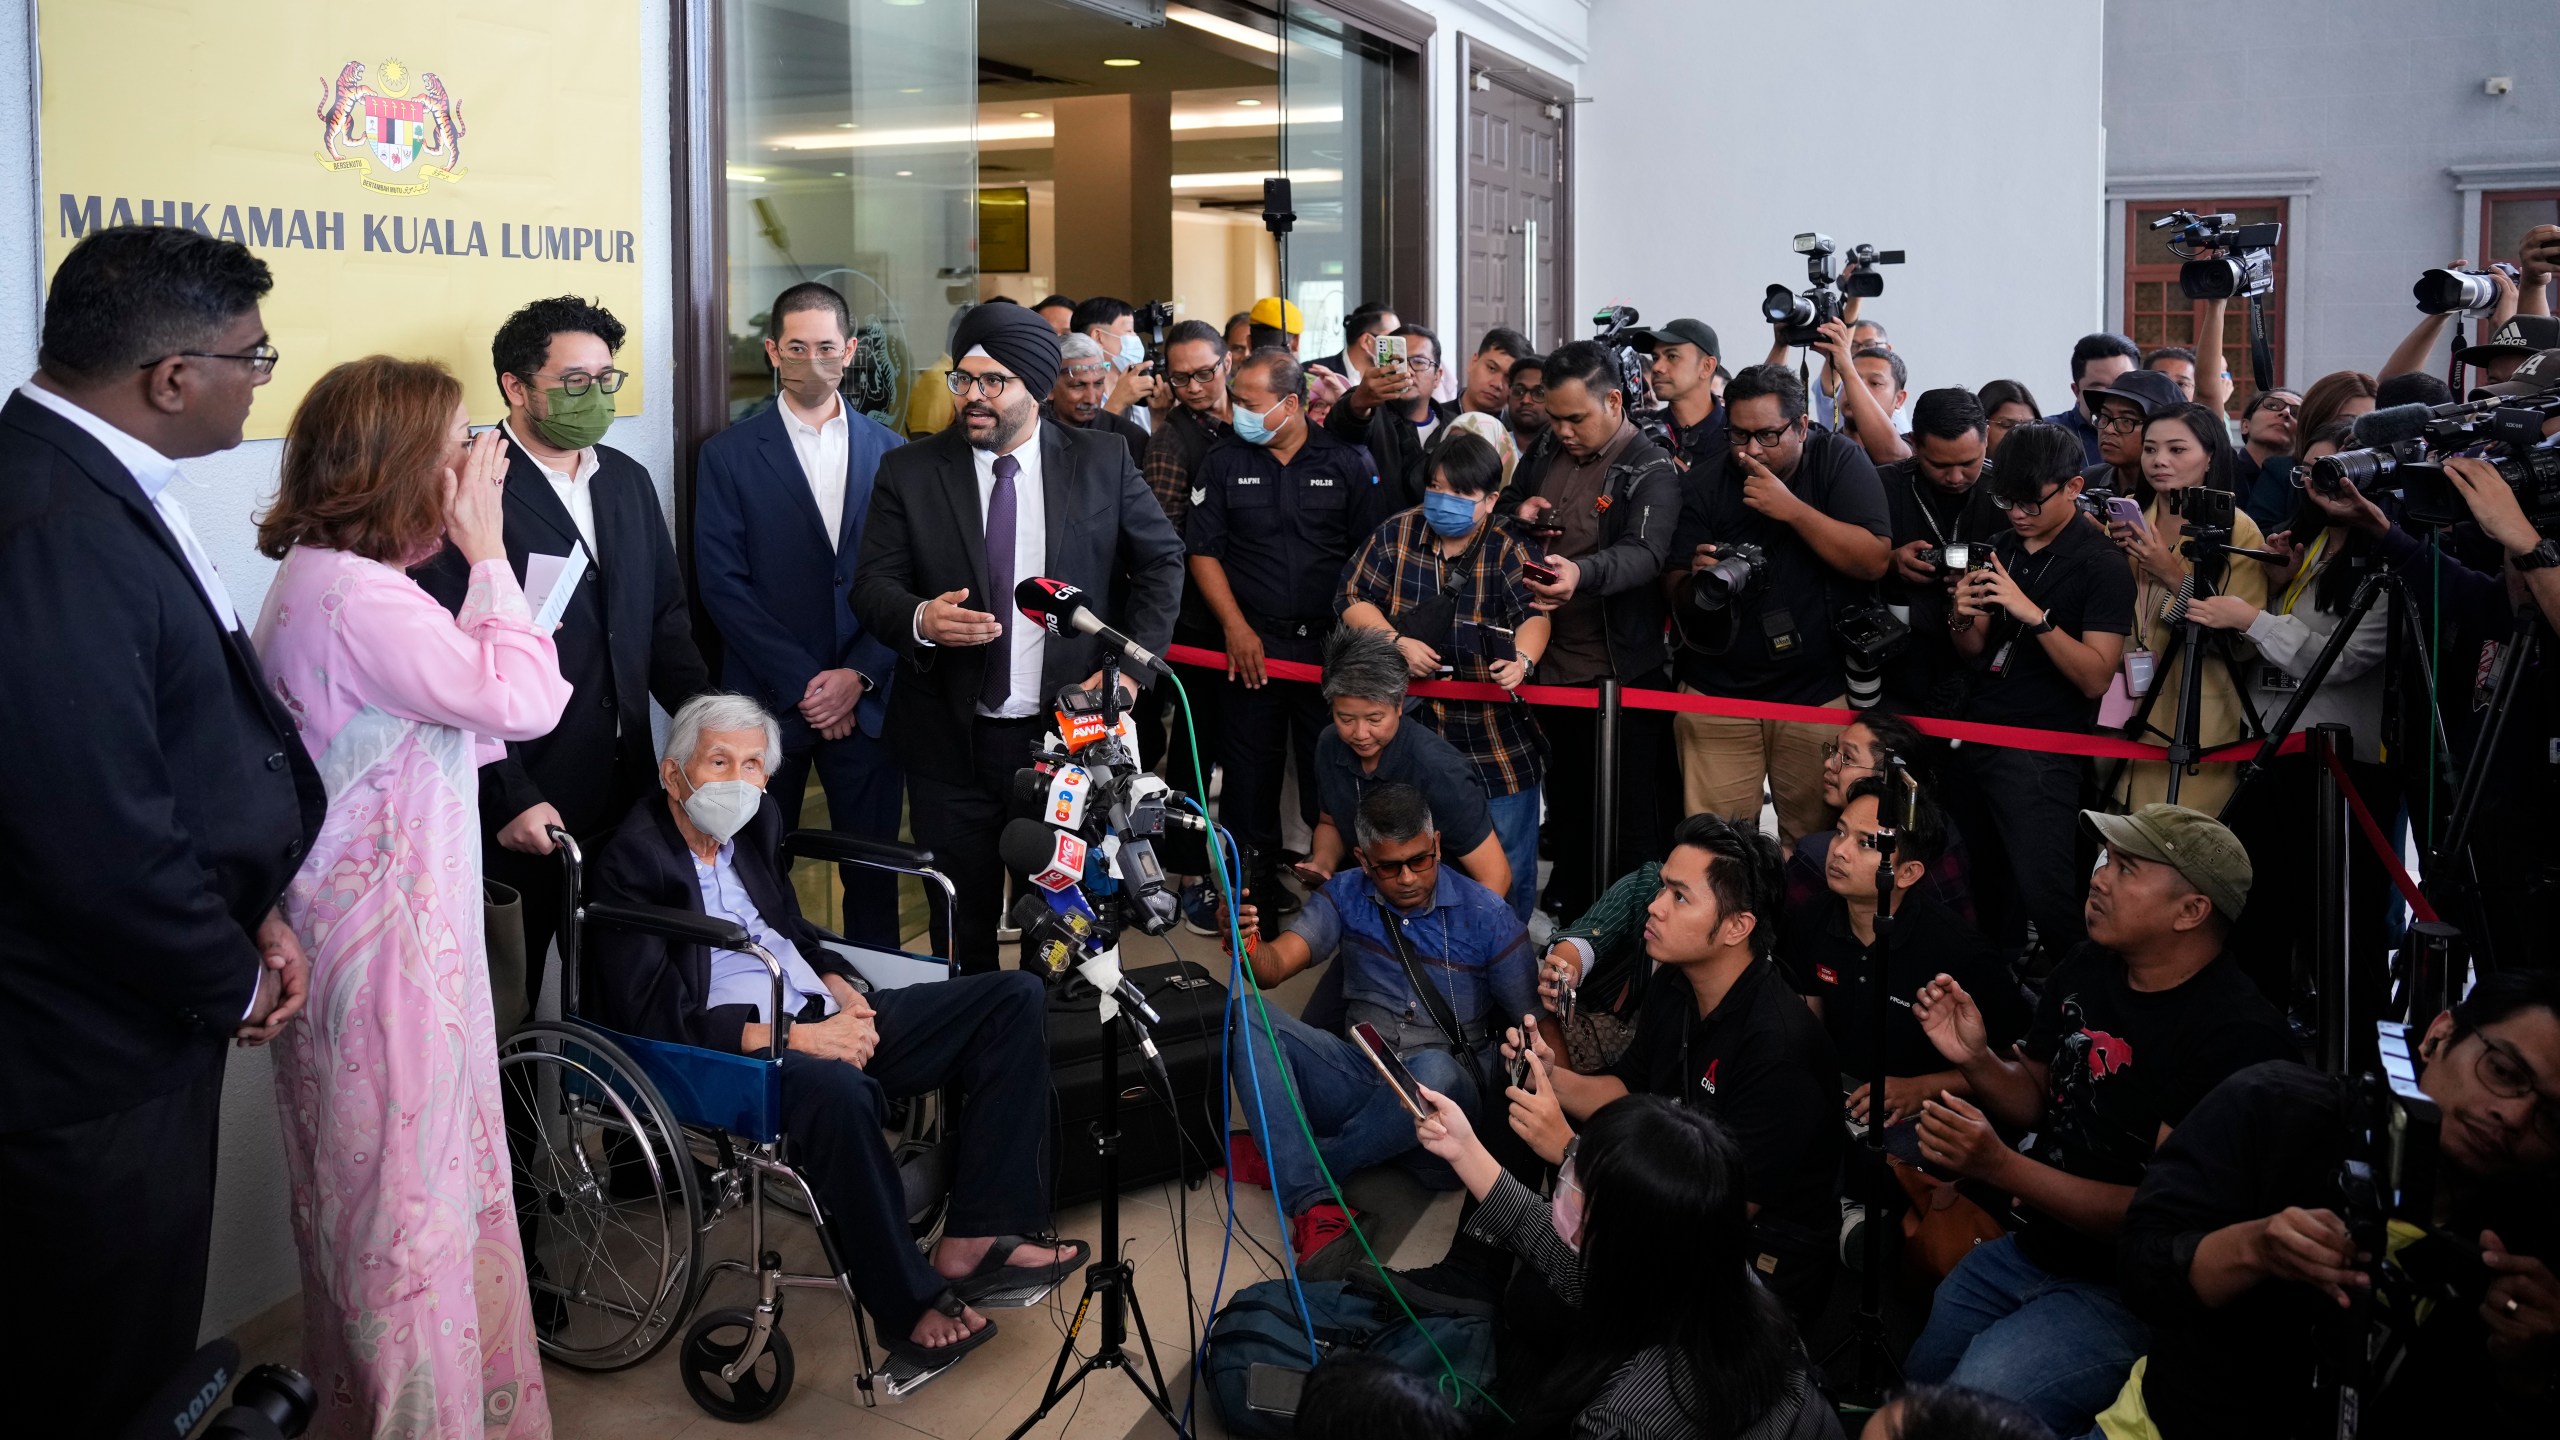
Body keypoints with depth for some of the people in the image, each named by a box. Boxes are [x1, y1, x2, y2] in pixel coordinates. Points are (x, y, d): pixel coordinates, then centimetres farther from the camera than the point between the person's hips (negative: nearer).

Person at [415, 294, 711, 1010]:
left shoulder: (627, 480, 13)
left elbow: (665, 615, 18)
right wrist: (507, 798, -15)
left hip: (626, 785, 6)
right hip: (527, 814, -6)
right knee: (528, 1002, 2)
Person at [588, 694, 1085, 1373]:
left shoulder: (756, 821, 13)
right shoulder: (633, 860, -10)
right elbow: (654, 1018, -17)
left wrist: (840, 987, 3)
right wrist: (794, 1038, -20)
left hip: (820, 1022, 9)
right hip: (731, 1058, -9)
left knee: (1016, 999, -3)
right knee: (837, 1088, -43)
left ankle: (970, 1243, -11)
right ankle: (909, 1303, -22)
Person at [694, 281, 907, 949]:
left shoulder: (891, 452, 8)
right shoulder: (729, 455, 2)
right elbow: (722, 582, -4)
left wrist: (858, 675, -8)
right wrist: (801, 684, -10)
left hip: (865, 699, 2)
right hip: (769, 698, -1)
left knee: (873, 870, 5)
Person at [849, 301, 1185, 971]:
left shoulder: (1102, 461, 1)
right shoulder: (907, 472, 1)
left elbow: (1162, 559, 9)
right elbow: (871, 585, 0)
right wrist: (920, 619, -23)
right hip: (951, 740, 0)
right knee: (963, 923, 9)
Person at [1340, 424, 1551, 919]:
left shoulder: (1508, 552, -2)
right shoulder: (1394, 536, 1)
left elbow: (1534, 615, -12)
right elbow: (1352, 599, 0)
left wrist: (1523, 659, -33)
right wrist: (1397, 641, -15)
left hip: (1496, 738, -1)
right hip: (1411, 726, 1)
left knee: (1509, 861, 4)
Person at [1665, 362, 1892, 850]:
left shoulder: (1840, 461, -2)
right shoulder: (1703, 485, 2)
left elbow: (1873, 561, -13)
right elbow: (1672, 590, 2)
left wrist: (1792, 508, -20)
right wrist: (1697, 577, -21)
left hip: (1817, 694, -1)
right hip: (1716, 694, 1)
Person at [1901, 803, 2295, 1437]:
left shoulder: (2239, 1038, -23)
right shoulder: (2087, 969, 2)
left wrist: (2000, 1167, -29)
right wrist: (1976, 1060, -9)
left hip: (2124, 1293, -7)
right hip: (2029, 1247, 8)